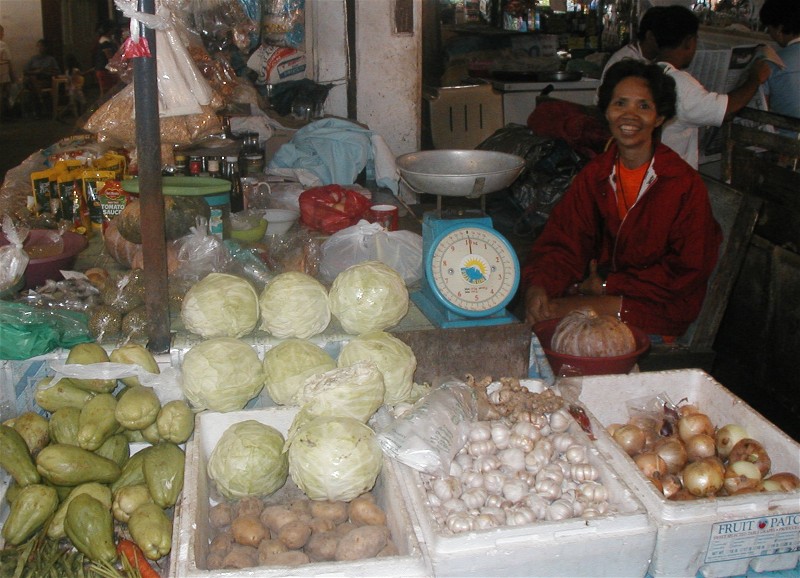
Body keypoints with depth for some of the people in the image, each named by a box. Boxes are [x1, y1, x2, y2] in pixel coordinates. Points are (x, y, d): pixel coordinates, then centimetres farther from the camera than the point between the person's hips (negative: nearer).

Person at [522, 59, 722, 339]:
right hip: (599, 290, 6)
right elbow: (561, 240, -3)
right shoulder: (594, 174, 4)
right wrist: (537, 287, -24)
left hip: (660, 308, -5)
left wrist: (609, 285, -13)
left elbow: (686, 271, -10)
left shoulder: (686, 184, -11)